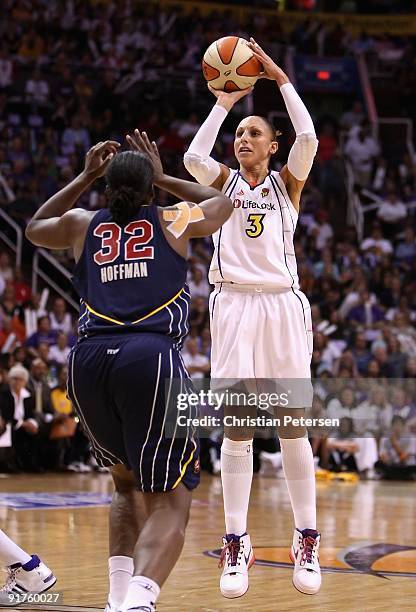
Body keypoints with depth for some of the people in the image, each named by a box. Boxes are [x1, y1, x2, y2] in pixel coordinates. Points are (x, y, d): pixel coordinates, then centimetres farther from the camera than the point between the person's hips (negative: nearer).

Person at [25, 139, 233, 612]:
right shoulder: (172, 221, 17)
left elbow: (35, 228, 45)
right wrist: (163, 176, 44)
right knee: (169, 501, -3)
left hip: (88, 359, 4)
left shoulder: (82, 224, 21)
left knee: (128, 483, 25)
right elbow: (223, 202, 39)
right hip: (150, 356, -3)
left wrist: (85, 176, 46)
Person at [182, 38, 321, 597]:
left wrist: (279, 77, -6)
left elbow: (308, 138, -9)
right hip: (234, 304, 1)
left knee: (293, 426, -1)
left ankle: (307, 539, 6)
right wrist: (223, 103, -2)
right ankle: (237, 543, 1)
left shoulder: (287, 183, 9)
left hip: (282, 304, -1)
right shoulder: (226, 182, 13)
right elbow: (194, 157, -8)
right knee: (236, 428, -3)